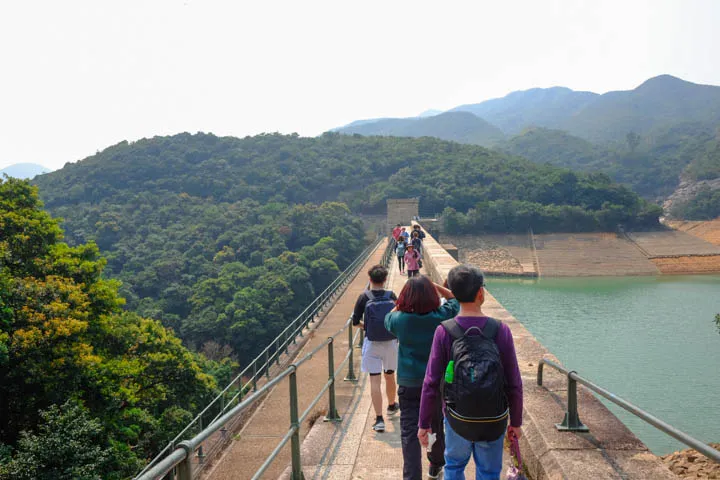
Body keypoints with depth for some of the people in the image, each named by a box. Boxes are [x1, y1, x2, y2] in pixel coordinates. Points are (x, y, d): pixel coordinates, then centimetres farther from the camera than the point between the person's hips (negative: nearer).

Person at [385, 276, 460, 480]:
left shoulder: (399, 319, -15)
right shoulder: (441, 317, -13)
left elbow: (389, 317, 10)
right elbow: (454, 298, 6)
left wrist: (402, 304, 11)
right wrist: (434, 285, 2)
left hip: (409, 384, -2)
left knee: (409, 432, 4)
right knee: (438, 425, 22)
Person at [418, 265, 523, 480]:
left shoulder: (444, 332, -16)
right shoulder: (500, 330, -15)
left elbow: (431, 383, -13)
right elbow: (514, 384, -9)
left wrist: (424, 423, 0)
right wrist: (516, 421, 6)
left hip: (457, 419, 0)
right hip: (494, 420, 0)